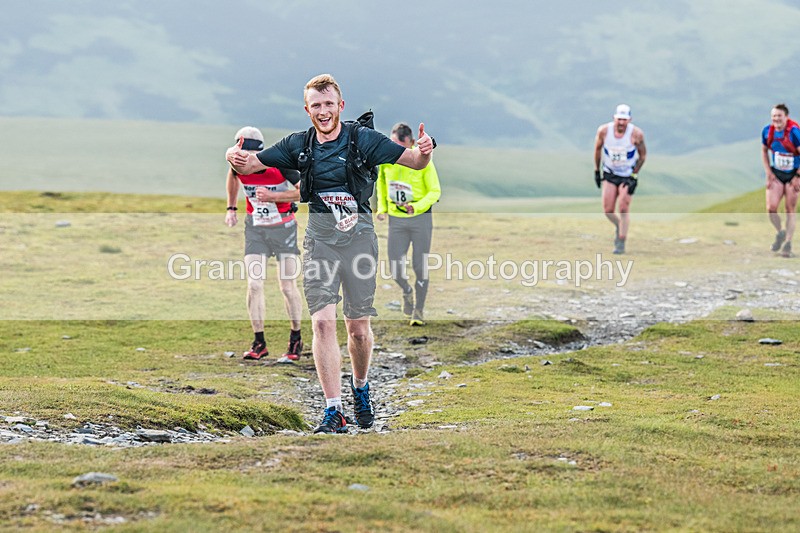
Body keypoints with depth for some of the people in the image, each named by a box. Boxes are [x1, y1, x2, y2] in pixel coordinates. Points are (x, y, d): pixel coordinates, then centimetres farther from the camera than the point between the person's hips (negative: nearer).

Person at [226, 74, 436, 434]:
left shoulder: (362, 139, -4)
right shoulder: (299, 145, 4)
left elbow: (413, 162, -5)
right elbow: (249, 165, 7)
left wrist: (424, 150, -28)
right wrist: (236, 158, -17)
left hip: (358, 236, -1)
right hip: (320, 238, 1)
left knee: (358, 327, 5)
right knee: (323, 321, -13)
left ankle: (360, 388, 36)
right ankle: (334, 412, -13)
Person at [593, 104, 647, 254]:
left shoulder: (636, 134, -19)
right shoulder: (604, 130, -14)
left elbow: (643, 155, -5)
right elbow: (598, 149, 4)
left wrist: (634, 175, -10)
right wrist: (597, 171, 8)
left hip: (628, 176, -2)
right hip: (609, 174, 2)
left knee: (623, 209, -10)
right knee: (608, 210, -5)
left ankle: (621, 244, 2)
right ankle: (618, 226, 29)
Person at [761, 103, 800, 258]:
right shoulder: (767, 131, -6)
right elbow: (764, 151, 11)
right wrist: (768, 173, 2)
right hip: (776, 174, 3)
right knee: (771, 208, -9)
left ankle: (788, 244, 11)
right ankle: (780, 233, 20)